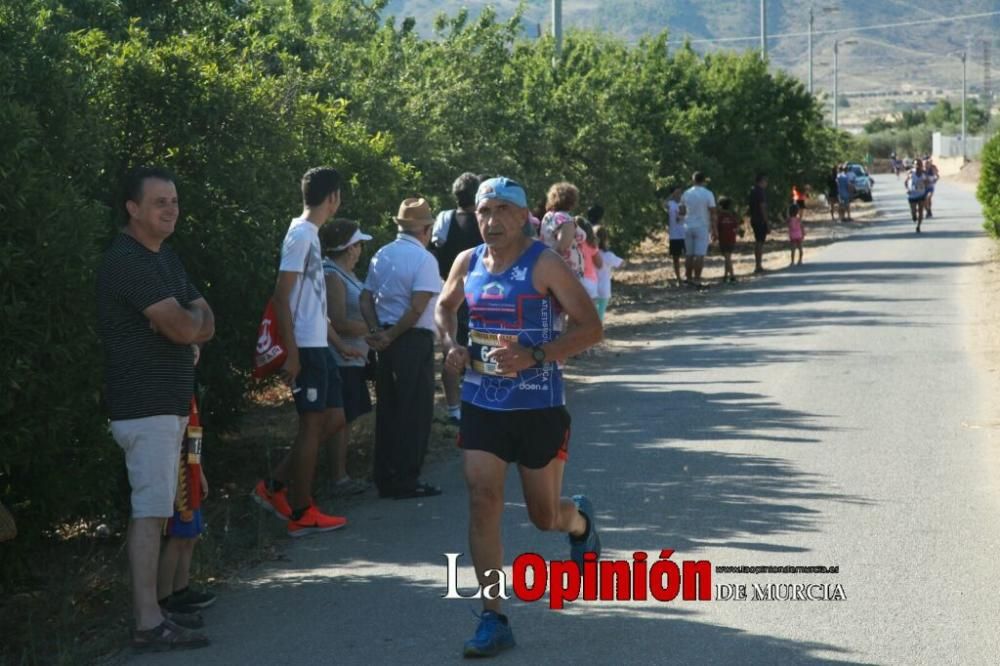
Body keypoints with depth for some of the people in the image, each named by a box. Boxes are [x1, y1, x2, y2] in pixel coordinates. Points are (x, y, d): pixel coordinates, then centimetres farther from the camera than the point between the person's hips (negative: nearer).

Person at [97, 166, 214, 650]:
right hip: (145, 406, -10)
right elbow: (183, 327, -20)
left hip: (168, 403, 10)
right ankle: (148, 624, -11)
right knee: (149, 511, -11)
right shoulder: (127, 261, -15)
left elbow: (205, 326, 12)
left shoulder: (165, 258, 17)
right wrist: (193, 316, 2)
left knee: (156, 509, 11)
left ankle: (151, 609, 16)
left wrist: (187, 320, -10)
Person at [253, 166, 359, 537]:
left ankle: (274, 486, 16)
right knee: (313, 424, -4)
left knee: (333, 418, 12)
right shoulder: (301, 234, -13)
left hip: (319, 347, 10)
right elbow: (282, 297, -19)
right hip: (305, 348, -10)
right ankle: (301, 514, 4)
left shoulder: (311, 235, 16)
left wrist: (340, 345, 26)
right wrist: (291, 354, -22)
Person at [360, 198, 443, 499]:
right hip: (414, 340, -7)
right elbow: (418, 307, -20)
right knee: (414, 412, 0)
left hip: (387, 341, 7)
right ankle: (406, 481, 2)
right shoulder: (424, 259, -12)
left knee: (387, 409, 13)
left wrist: (377, 332, -3)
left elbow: (366, 299, 7)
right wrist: (391, 335, -11)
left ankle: (385, 480, 17)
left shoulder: (381, 256, 11)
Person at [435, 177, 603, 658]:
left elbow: (590, 327, -15)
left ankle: (580, 521, 47)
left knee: (544, 515, 8)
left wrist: (534, 356, -26)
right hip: (481, 402, 4)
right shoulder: (467, 263, 3)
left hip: (538, 406, -4)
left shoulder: (544, 264, -13)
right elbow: (445, 306, 23)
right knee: (482, 502, -7)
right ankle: (493, 620, -1)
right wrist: (450, 345, 2)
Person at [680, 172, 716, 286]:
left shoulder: (686, 194, 4)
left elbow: (682, 211, 10)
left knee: (690, 255, 12)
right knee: (700, 255, -4)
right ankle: (696, 279, -9)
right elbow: (712, 213, -8)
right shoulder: (708, 194, -8)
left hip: (688, 226, 4)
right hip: (701, 227, -4)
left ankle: (689, 278, 14)